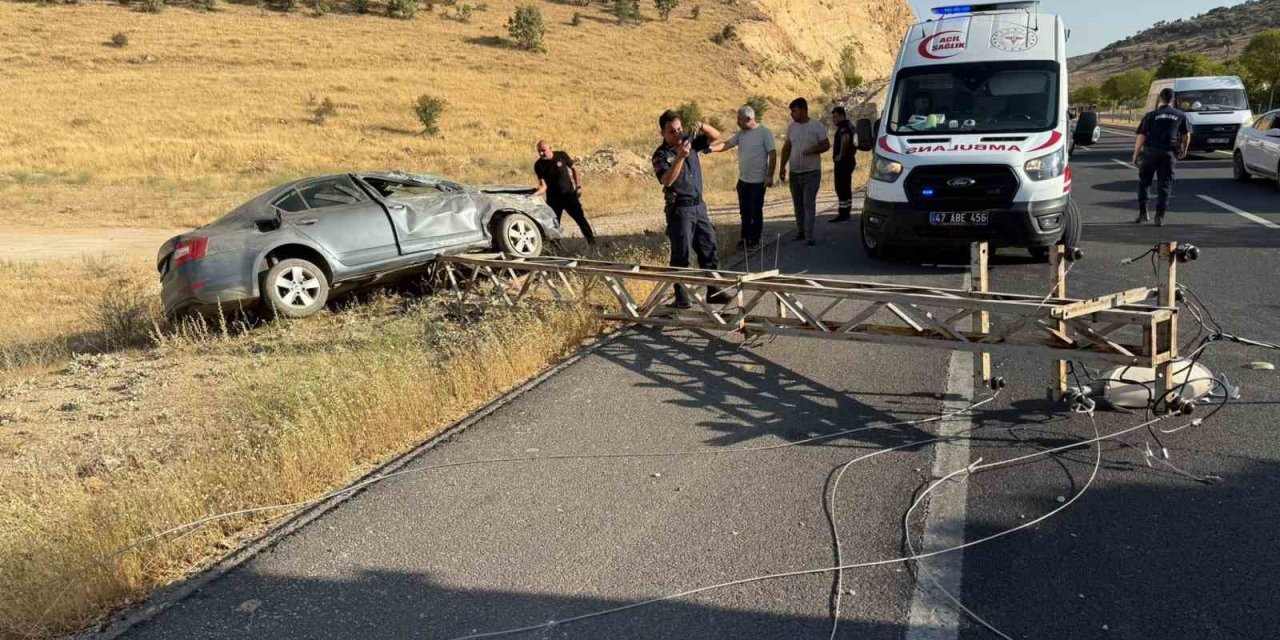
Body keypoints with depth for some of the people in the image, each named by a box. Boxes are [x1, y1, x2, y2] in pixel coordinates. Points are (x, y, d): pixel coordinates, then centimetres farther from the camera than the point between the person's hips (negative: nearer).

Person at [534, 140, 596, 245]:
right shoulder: (539, 165, -9)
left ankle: (592, 242, 8)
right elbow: (543, 184, -14)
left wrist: (578, 186, 0)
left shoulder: (561, 156, -9)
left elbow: (573, 168, 5)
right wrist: (537, 192, -35)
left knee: (581, 219, -1)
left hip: (569, 194, -1)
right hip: (553, 199, 1)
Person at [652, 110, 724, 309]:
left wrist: (702, 127, -8)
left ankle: (713, 291, 18)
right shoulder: (661, 155, -9)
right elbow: (667, 180, -25)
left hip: (699, 205, 6)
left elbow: (716, 137, 11)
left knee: (709, 249, 10)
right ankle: (681, 297, 4)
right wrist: (680, 157, -35)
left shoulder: (690, 142, 8)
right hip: (679, 209, -6)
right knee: (680, 255, -3)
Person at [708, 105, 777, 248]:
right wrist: (711, 148, -18)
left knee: (756, 212, 3)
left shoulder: (764, 132, -11)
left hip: (758, 181, -6)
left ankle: (754, 240, 14)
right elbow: (726, 144, 1)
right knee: (744, 212, 13)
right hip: (743, 180, 6)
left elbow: (772, 154, -12)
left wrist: (770, 176, -15)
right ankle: (745, 238, 24)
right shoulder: (740, 134, 8)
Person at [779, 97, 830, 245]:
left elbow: (826, 145, -4)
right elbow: (786, 147, 12)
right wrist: (782, 167, 5)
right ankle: (800, 231, 24)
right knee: (798, 204, 12)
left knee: (809, 204, -10)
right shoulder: (792, 127, 7)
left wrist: (813, 150, -23)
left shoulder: (817, 126, -6)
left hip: (811, 172, -5)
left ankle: (809, 235, -12)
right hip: (794, 172, 5)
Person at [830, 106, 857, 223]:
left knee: (840, 187, -9)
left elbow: (845, 139, -33)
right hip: (849, 160, 11)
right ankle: (847, 211, 19)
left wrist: (840, 154, -24)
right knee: (846, 187, 14)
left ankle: (843, 212, -11)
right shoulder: (850, 125, 18)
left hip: (843, 161, -11)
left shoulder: (843, 126, -15)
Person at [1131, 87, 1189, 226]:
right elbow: (1187, 135, 19)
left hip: (1150, 152, -1)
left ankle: (1143, 213, 12)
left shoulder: (1151, 115, -1)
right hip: (1169, 153, 2)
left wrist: (1135, 154, 5)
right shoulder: (1180, 116, 9)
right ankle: (1160, 216, -2)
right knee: (1164, 185, 5)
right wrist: (1184, 150, 36)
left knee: (1144, 182, 13)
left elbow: (1141, 137, -6)